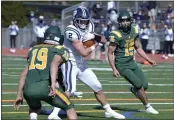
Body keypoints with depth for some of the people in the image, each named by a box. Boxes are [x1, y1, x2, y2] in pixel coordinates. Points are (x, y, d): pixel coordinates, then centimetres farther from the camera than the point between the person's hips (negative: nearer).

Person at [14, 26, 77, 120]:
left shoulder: (34, 49, 27)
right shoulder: (61, 50, 12)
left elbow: (24, 74, 25)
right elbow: (54, 63, -10)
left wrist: (19, 95, 30)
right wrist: (53, 83, -23)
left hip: (28, 90, 5)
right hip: (45, 87, -5)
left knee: (34, 108, 36)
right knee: (69, 108, 15)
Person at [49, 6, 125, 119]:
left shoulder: (89, 27, 1)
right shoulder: (72, 31, -24)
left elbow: (103, 40, 4)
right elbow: (84, 53, -25)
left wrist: (93, 36, -16)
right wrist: (94, 46, -6)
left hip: (81, 64, 8)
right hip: (69, 63, -8)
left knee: (97, 87, 13)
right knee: (70, 90, -25)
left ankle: (108, 111, 28)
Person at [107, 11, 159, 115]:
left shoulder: (134, 31, 2)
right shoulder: (116, 35, -17)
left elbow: (138, 48, 15)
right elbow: (110, 53, -12)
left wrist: (149, 60, 12)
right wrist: (114, 69, -19)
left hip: (132, 62, 6)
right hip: (122, 65, -6)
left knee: (145, 85, 2)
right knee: (139, 85, -12)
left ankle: (134, 90, 37)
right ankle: (148, 107, 5)